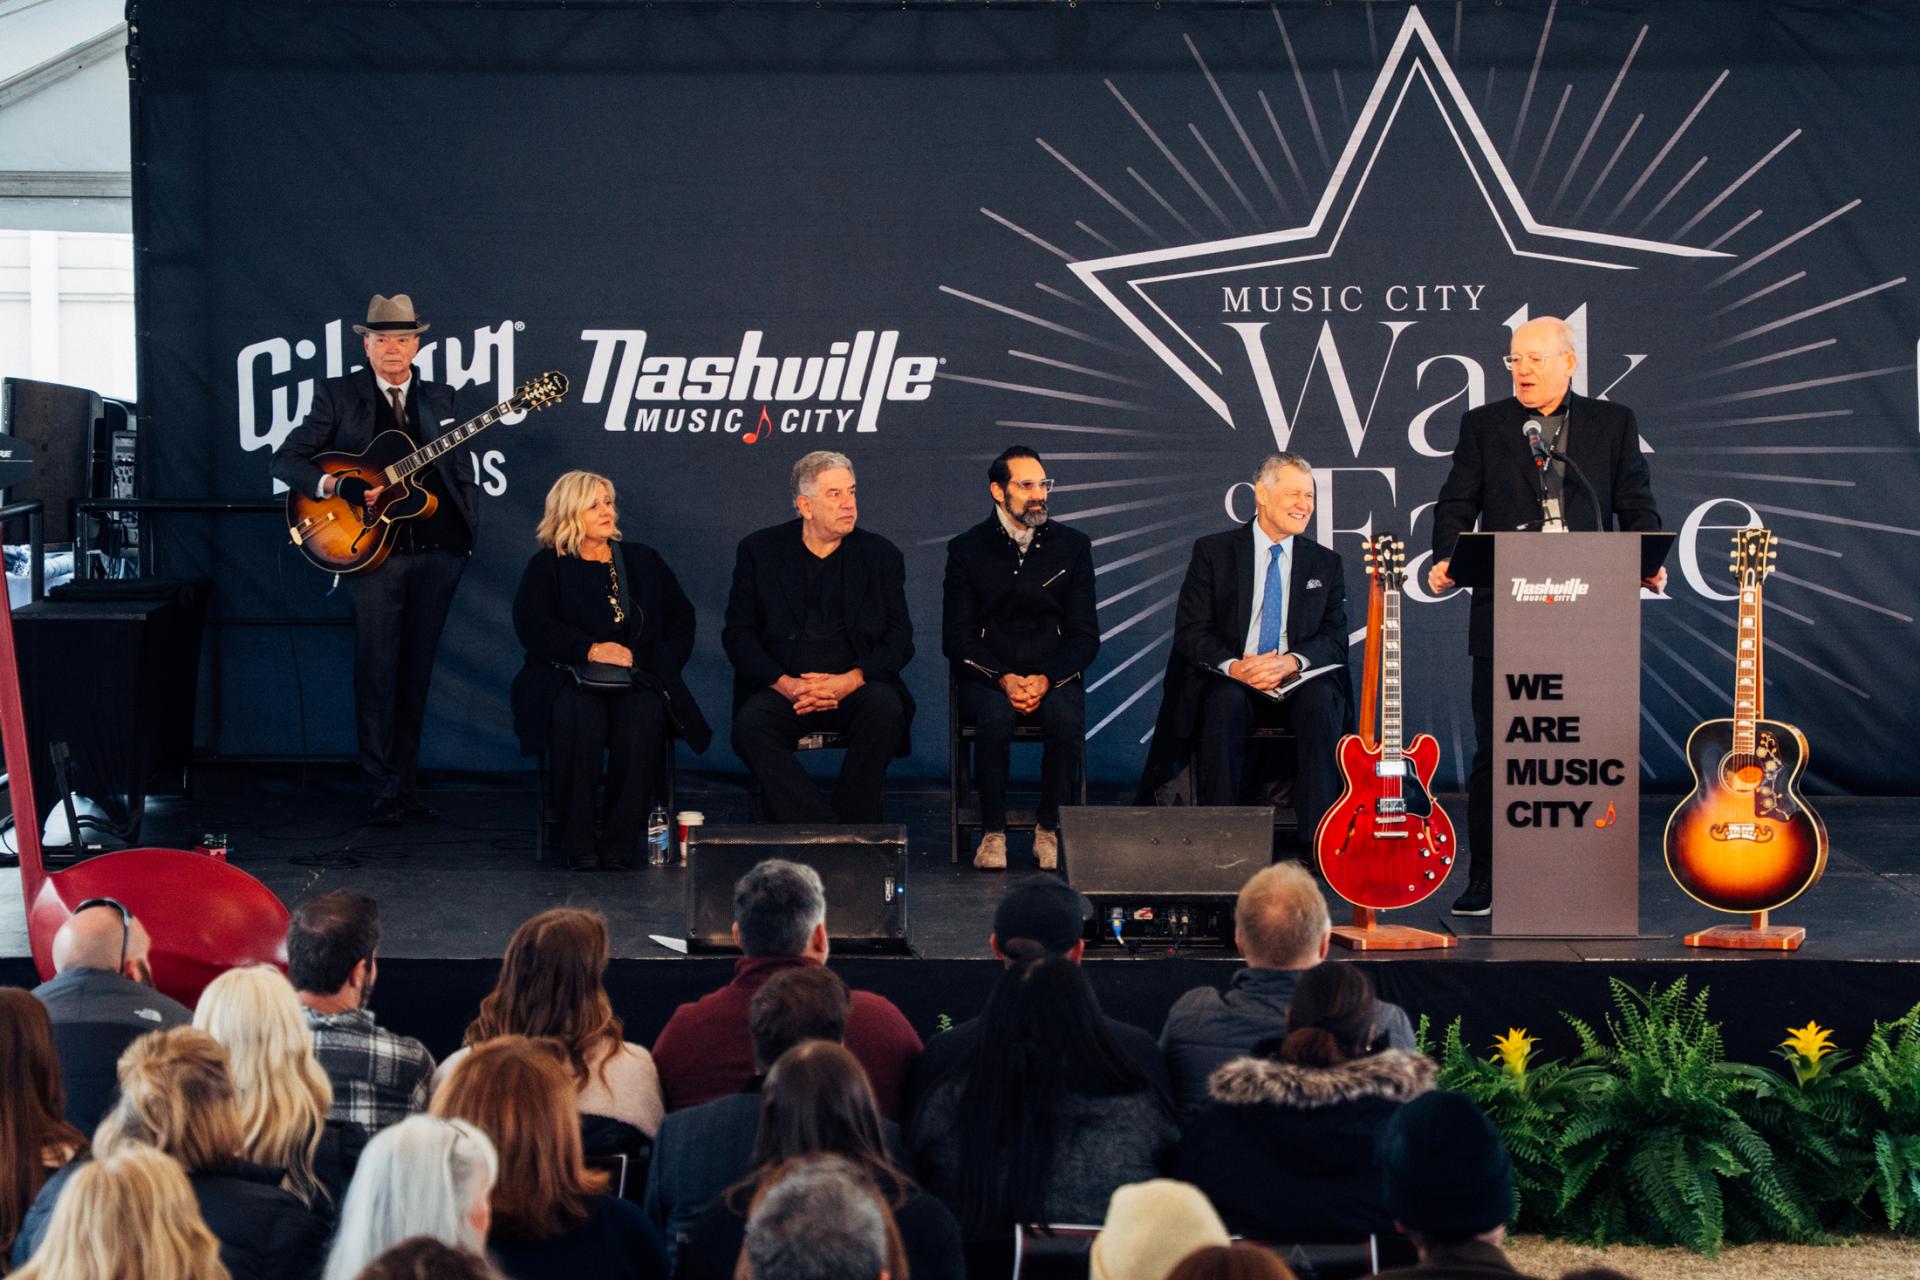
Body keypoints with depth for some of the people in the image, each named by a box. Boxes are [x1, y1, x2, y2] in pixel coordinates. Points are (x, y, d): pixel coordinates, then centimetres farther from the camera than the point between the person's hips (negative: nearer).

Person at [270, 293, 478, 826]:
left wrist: (469, 518, 5)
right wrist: (341, 488, -15)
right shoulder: (338, 395, 3)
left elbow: (457, 467, 19)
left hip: (437, 550, 4)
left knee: (416, 671, 7)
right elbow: (285, 461, -2)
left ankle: (406, 785, 14)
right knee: (376, 670, -7)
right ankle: (381, 792, -3)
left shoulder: (439, 398, 15)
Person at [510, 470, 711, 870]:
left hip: (638, 679, 2)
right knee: (578, 716, -38)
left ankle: (618, 845, -30)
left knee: (643, 716, -34)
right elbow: (532, 627, -3)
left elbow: (681, 618, 18)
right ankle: (578, 845, -31)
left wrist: (658, 663, -1)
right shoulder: (546, 567, 12)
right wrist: (591, 650, -15)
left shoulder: (643, 560, 22)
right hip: (568, 678, -2)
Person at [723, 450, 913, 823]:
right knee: (750, 726, -32)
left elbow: (900, 639, 4)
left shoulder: (881, 555, 9)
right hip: (782, 689, 0)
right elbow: (737, 635, 4)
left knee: (886, 709, -33)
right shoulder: (760, 551, 7)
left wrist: (849, 680, -15)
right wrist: (785, 684, -13)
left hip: (855, 688, 0)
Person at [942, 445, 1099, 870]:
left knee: (1067, 718, -33)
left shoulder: (1073, 545, 8)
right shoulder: (967, 549, 5)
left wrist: (1046, 679, -14)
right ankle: (992, 832, -21)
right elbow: (956, 638, 0)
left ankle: (1049, 828, -17)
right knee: (995, 717, -35)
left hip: (1054, 673, 1)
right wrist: (1004, 679, -17)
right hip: (986, 675, -1)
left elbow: (1085, 636, 4)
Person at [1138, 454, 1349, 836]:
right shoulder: (1213, 552, 7)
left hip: (1300, 683, 2)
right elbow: (1190, 632, -1)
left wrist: (1292, 661, -18)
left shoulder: (1326, 564, 14)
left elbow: (1335, 639, 5)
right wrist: (1233, 666, -21)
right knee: (1227, 702, -36)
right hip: (1229, 680, -1)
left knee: (1320, 701, -33)